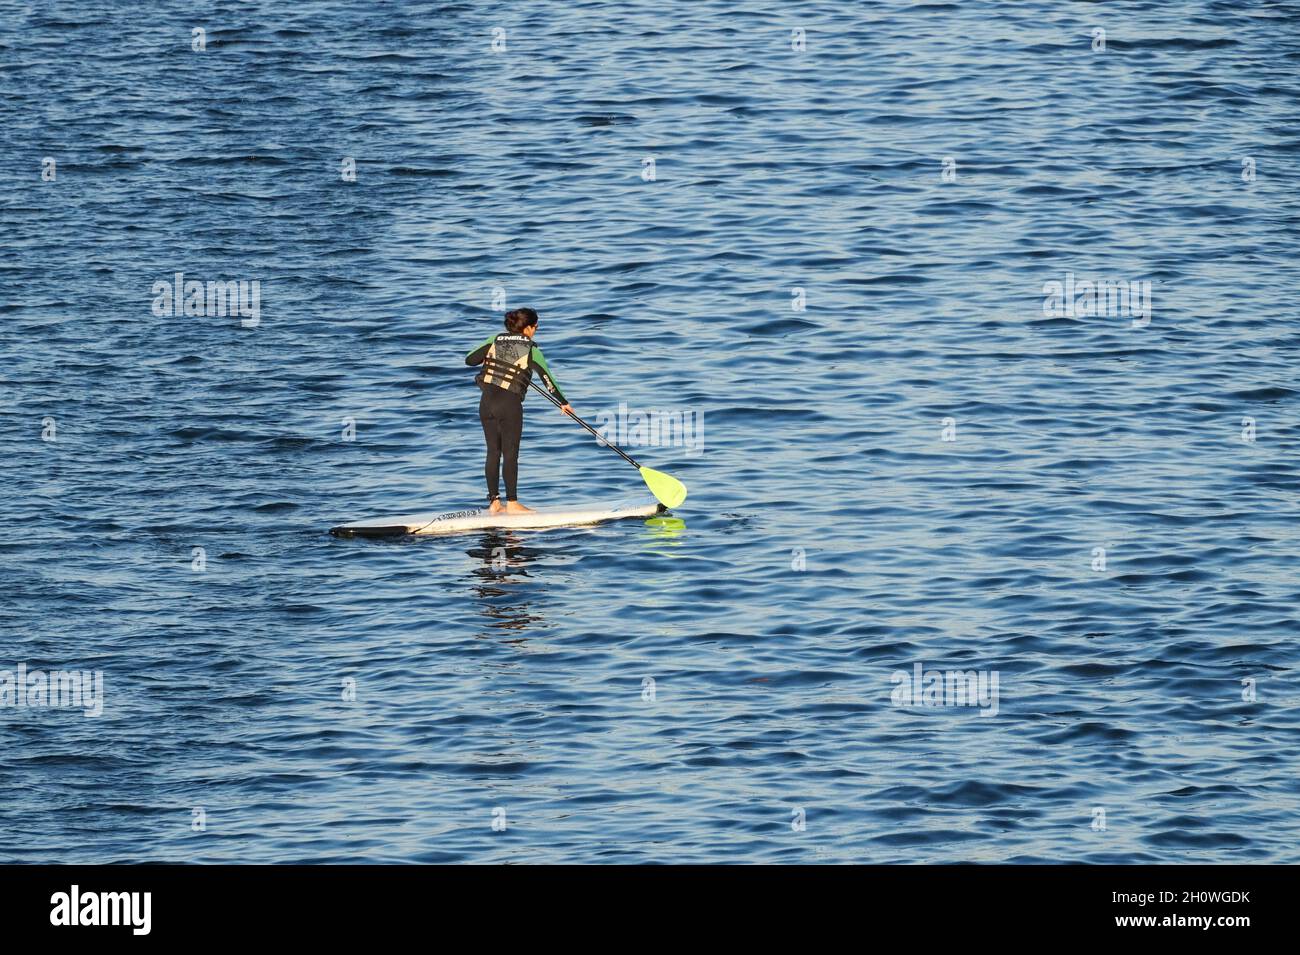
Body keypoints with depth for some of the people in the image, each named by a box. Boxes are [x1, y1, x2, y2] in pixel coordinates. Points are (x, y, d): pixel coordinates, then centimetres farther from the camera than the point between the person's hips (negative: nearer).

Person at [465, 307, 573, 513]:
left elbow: (469, 360, 7)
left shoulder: (495, 340, 6)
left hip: (487, 402, 4)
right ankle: (512, 503, -2)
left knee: (493, 452, 9)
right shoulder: (531, 350, -3)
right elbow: (547, 379, 4)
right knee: (510, 453, -1)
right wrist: (563, 403, 15)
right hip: (510, 404, -4)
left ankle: (494, 502, 10)